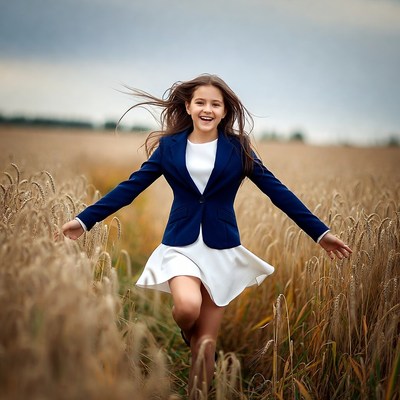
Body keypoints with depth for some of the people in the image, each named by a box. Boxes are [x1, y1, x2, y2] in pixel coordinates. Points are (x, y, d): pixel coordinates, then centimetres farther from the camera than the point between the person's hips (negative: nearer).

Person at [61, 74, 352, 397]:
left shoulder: (237, 147, 0)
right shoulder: (169, 146, 2)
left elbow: (277, 191, 0)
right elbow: (130, 188, 3)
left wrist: (321, 232, -3)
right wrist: (85, 219, -2)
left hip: (222, 249, 0)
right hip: (181, 245, 0)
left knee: (207, 343, 2)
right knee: (188, 307, -29)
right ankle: (186, 331, 10)